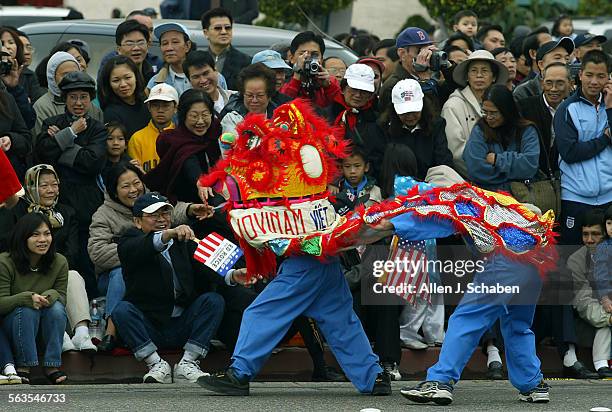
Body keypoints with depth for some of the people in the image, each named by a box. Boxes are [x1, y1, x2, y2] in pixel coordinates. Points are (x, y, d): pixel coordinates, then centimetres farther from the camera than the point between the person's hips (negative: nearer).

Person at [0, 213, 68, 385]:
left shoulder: (59, 262, -6)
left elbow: (61, 296, -3)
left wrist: (51, 296, -29)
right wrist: (28, 298, -36)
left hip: (46, 324, 3)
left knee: (57, 308, -28)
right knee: (27, 309, -34)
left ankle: (52, 366, -22)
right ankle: (23, 366, -27)